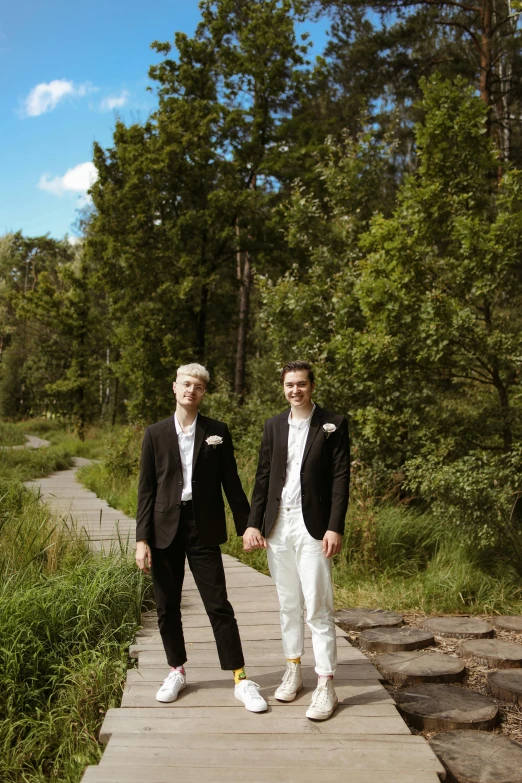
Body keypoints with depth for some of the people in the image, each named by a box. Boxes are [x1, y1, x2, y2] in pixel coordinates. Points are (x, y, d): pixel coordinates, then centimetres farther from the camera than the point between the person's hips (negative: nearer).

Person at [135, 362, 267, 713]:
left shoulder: (217, 432, 3)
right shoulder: (156, 433, 4)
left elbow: (231, 482, 5)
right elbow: (146, 489, 2)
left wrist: (246, 525, 1)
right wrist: (142, 538, -2)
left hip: (203, 529, -1)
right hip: (165, 529, 2)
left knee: (219, 605, 0)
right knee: (167, 606, 10)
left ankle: (241, 679, 9)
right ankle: (177, 671, 30)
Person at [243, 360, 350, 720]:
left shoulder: (334, 424, -2)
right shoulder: (274, 425, 10)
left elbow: (341, 478, -6)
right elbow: (263, 477, 9)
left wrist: (335, 528, -13)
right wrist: (253, 523, 3)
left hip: (312, 527, -4)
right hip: (277, 526, 4)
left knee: (318, 607, -3)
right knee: (289, 604, 14)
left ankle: (326, 685, 8)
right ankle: (293, 670, 29)